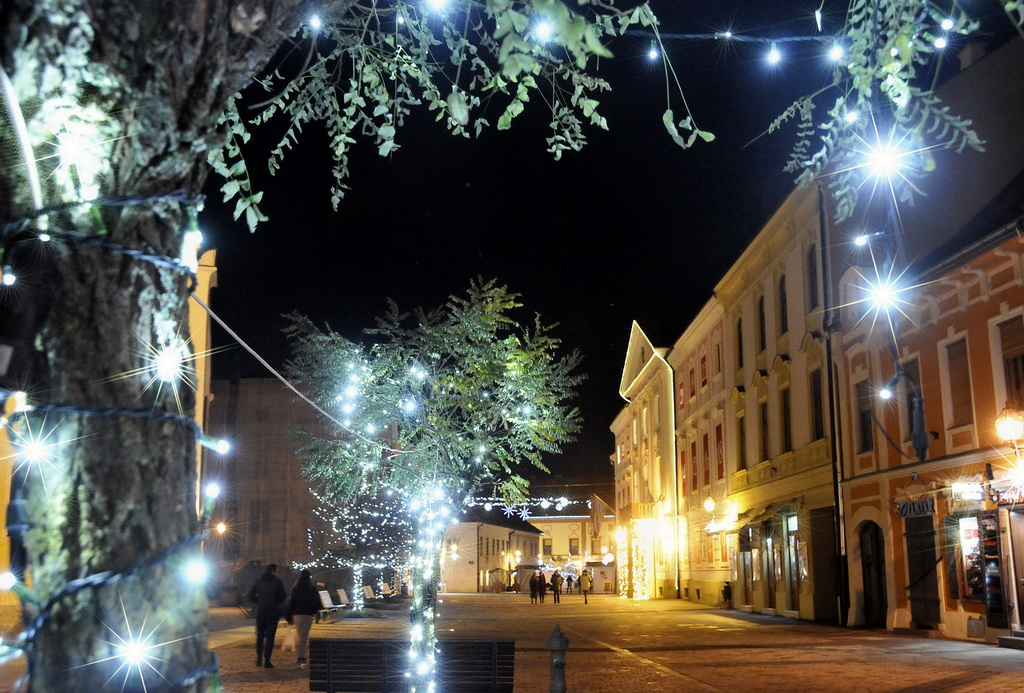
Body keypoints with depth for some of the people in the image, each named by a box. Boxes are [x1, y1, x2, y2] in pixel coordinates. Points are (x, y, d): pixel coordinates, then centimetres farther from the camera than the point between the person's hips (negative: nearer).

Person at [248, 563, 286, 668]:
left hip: (260, 612, 3)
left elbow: (251, 596, 5)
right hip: (273, 612, -3)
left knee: (260, 635, 17)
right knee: (270, 637, 0)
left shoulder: (259, 581, 7)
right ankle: (266, 661, -3)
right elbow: (282, 597, -8)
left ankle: (259, 658, 14)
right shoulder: (277, 582, -5)